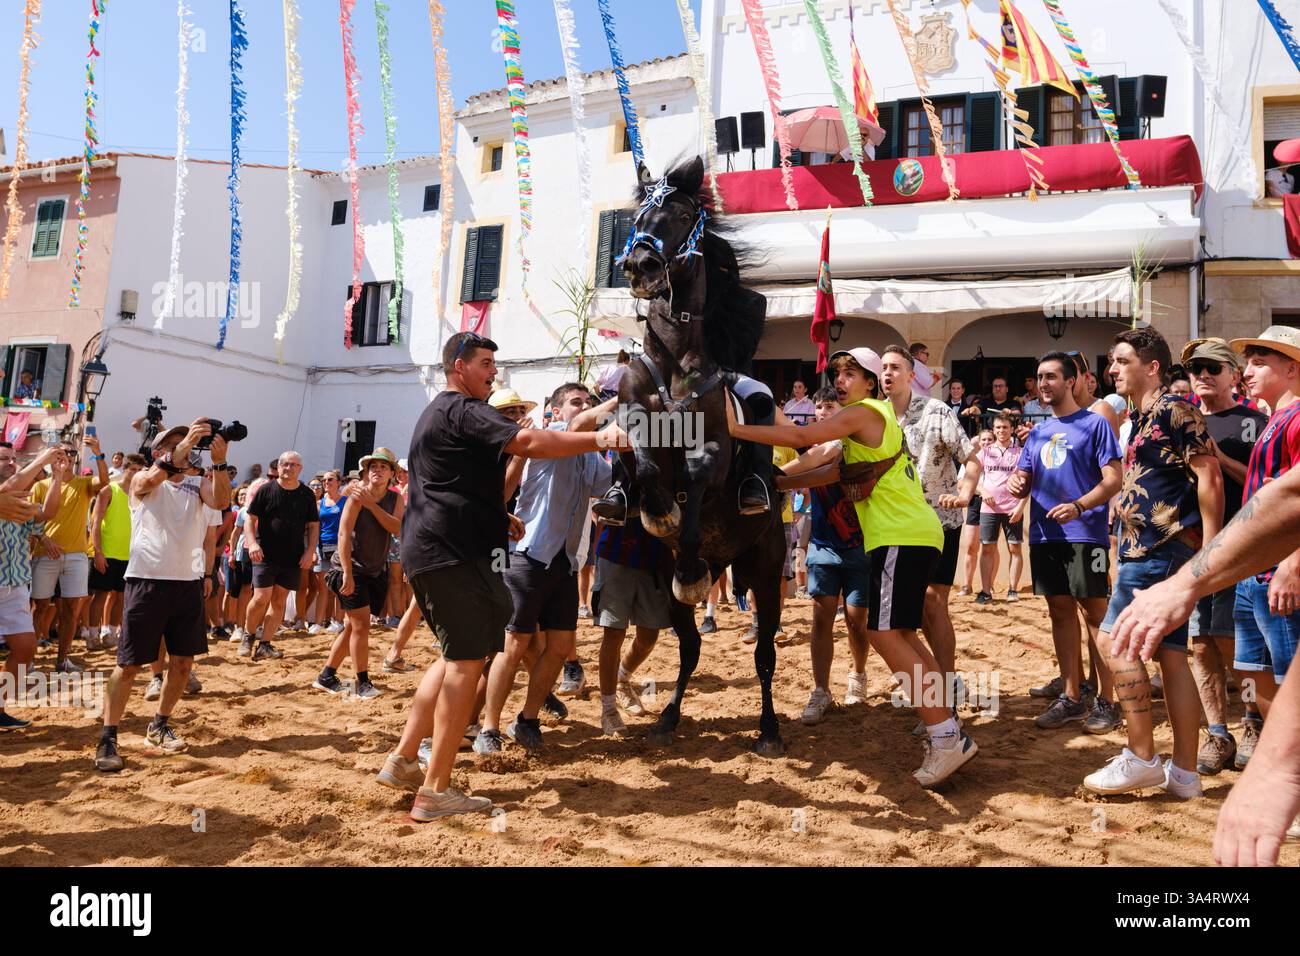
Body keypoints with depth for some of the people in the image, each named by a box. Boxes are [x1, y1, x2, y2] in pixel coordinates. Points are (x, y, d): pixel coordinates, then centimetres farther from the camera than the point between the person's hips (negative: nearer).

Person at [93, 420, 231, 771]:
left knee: (183, 661, 10)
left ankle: (159, 725, 28)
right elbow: (148, 481, -22)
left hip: (188, 581, 4)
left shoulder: (197, 483, 11)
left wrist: (219, 462, -26)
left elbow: (220, 501, -10)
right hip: (148, 580, -4)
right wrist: (180, 449, -36)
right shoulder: (143, 480, 3)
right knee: (129, 663, -2)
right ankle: (107, 738, 7)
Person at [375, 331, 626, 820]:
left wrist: (496, 516, 25)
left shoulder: (436, 413, 24)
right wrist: (598, 438, -25)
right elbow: (530, 442, -25)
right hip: (454, 551, -11)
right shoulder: (464, 410, -9)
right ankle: (435, 792, -6)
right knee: (468, 660, -8)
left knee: (457, 655, 18)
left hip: (427, 550, 11)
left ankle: (403, 760, 20)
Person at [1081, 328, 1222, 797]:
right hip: (1146, 548, 10)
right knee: (1172, 654, 9)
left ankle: (1141, 758, -3)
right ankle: (1184, 772, 14)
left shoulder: (1173, 409, -9)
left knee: (1113, 639, -11)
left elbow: (1209, 476, -15)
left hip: (1164, 548, -10)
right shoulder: (1141, 418, 20)